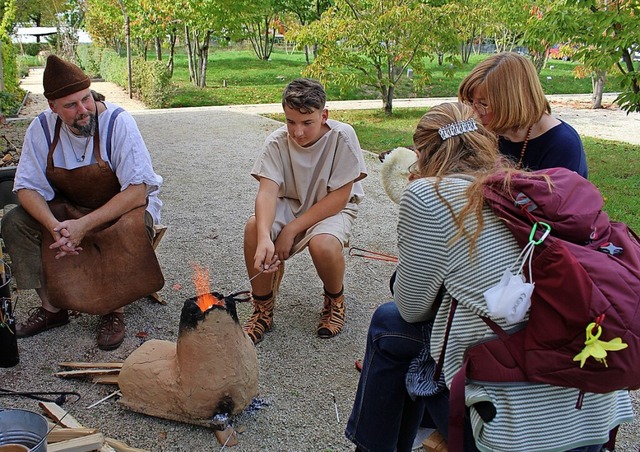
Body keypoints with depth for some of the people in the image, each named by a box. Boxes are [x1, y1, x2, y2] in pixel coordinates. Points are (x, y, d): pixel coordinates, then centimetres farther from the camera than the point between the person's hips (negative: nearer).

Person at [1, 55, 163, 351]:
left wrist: (84, 225, -33)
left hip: (123, 206, -4)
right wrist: (54, 225, -29)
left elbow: (137, 191, -26)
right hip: (69, 207, 4)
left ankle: (115, 310, -15)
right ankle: (52, 307, -3)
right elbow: (28, 187, -8)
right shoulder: (41, 129, -11)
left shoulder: (117, 121, -23)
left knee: (132, 227, -36)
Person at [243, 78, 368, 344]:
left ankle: (335, 300, 2)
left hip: (334, 209, -3)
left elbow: (339, 197, -21)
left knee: (323, 244, -35)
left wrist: (291, 230, -25)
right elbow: (267, 192, -26)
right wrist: (265, 237, -46)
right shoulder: (277, 142, -15)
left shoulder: (342, 136, -22)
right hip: (291, 205, 3)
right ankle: (262, 311, -6)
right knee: (254, 228, -27)